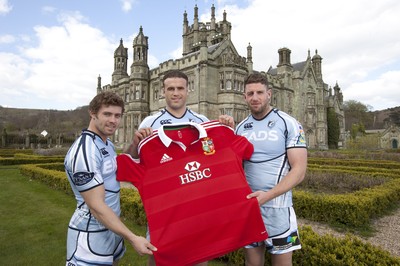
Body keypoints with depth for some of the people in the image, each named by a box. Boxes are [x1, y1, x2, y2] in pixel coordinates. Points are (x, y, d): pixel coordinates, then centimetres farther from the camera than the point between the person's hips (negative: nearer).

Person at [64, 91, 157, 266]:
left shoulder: (107, 144, 5)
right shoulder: (85, 150, -25)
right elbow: (96, 206, -26)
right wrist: (132, 238, -25)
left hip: (112, 229, 9)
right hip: (91, 235, -9)